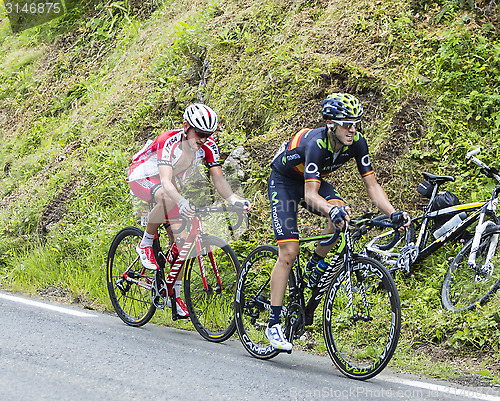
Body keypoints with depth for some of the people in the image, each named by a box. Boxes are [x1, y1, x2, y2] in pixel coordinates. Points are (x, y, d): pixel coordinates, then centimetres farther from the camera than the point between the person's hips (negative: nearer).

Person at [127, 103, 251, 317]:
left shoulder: (208, 147, -18)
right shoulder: (170, 142, -35)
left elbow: (218, 179, -20)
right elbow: (166, 181, -46)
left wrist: (234, 199, -40)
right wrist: (182, 202, -65)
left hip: (172, 185, 6)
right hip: (142, 176, -6)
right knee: (168, 200, -40)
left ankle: (174, 295, 8)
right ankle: (145, 244, -16)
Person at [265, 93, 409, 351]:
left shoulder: (357, 144, -21)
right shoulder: (316, 144, -37)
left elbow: (372, 185, -18)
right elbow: (310, 195, -42)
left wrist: (393, 213, -33)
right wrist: (331, 210, -61)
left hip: (312, 180, 5)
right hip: (283, 181, -5)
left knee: (343, 215, -26)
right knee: (289, 251, -15)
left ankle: (313, 268, -2)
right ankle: (274, 324, -9)